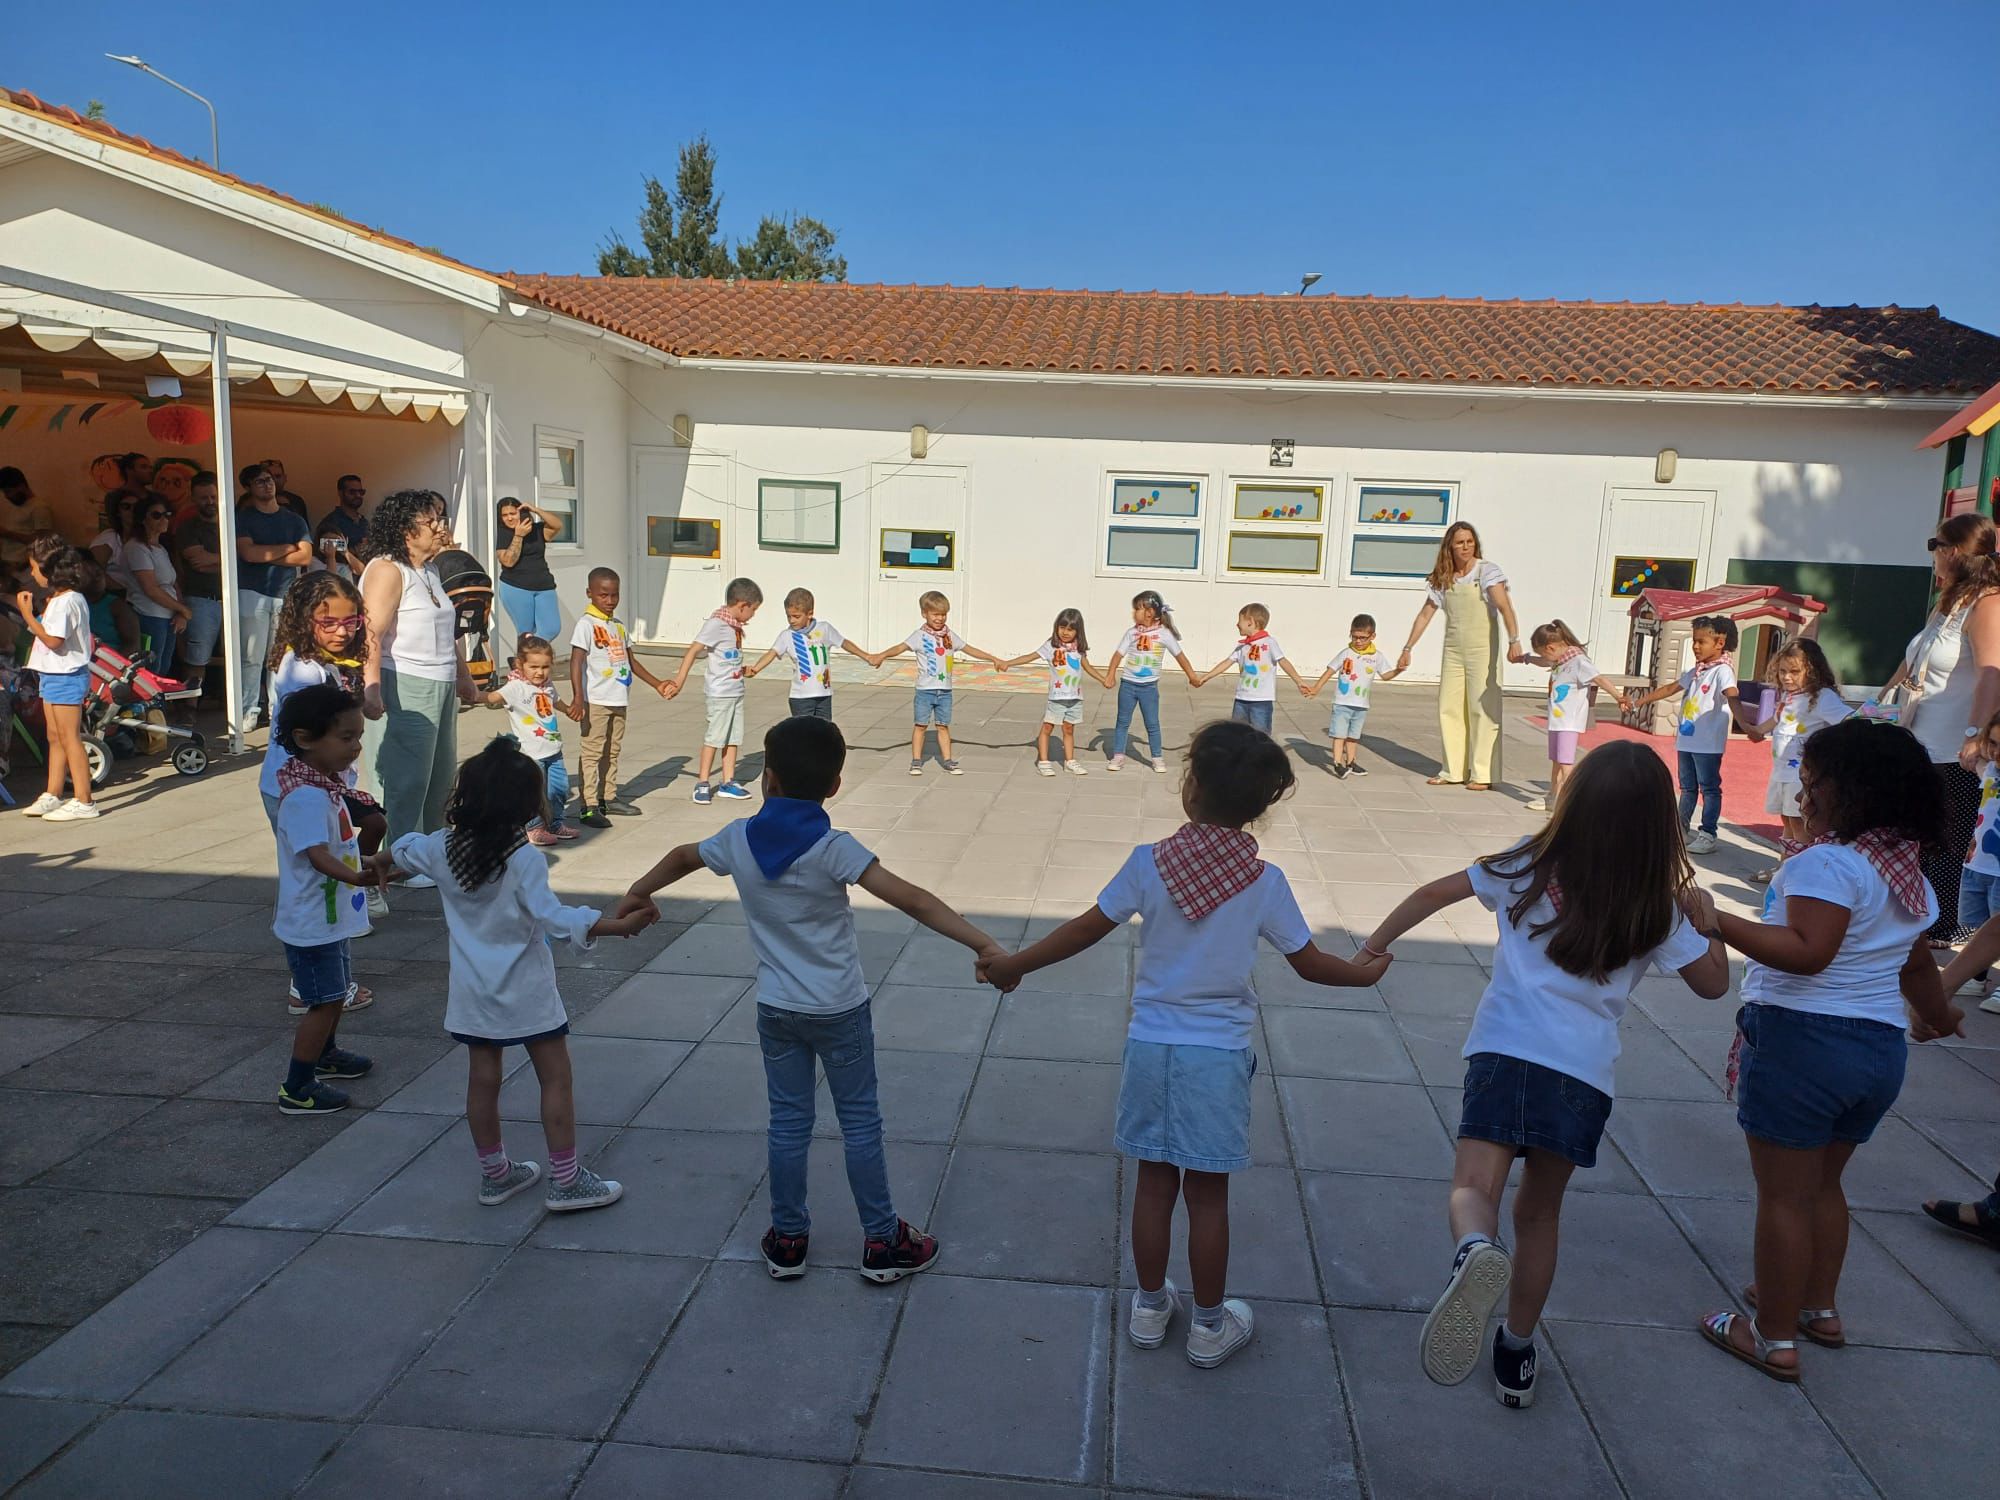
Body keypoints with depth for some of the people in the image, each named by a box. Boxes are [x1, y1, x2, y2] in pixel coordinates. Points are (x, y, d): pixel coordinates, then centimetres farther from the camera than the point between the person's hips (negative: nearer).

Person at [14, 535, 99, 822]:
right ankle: (53, 796, 22)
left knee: (69, 737, -7)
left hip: (66, 676, -10)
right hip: (53, 675, 10)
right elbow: (46, 631, 15)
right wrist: (32, 612, 6)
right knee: (55, 738, 14)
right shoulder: (57, 598, 14)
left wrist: (28, 614, -17)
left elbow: (53, 640, -22)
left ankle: (83, 801, -4)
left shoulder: (66, 601, -18)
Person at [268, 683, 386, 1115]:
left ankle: (324, 1054, 46)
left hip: (331, 917, 10)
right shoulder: (305, 796, -26)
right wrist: (357, 876, -53)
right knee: (324, 1000, -3)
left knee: (336, 991, 25)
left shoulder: (326, 784, 6)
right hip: (311, 922, -10)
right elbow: (317, 855, -39)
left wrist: (368, 861, 28)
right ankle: (296, 1089, 7)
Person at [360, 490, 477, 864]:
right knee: (405, 780, -5)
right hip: (402, 689, -9)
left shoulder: (430, 571, 17)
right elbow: (372, 635, -23)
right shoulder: (386, 570, -12)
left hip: (440, 688, 9)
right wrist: (370, 689, -33)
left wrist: (463, 677, 32)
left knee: (440, 776, 15)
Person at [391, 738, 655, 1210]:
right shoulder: (524, 860, -21)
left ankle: (494, 1173, 29)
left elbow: (403, 850, 20)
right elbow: (554, 917, -28)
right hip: (525, 991, -6)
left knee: (482, 1079, 15)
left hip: (473, 991, 6)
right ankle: (565, 1181, 8)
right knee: (555, 1078, 4)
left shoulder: (442, 848, -2)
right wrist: (619, 925, -34)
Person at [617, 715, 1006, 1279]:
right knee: (860, 1123, 9)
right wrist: (981, 943, -32)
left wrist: (639, 893, 36)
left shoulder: (738, 840, -5)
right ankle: (883, 1242, 20)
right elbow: (911, 899, -30)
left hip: (776, 1010, 4)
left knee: (788, 1122, 16)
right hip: (839, 1011, -3)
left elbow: (683, 856, 16)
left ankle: (787, 1240, 27)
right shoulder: (833, 849, -20)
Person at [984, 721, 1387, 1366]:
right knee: (1207, 1194, 11)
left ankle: (1150, 1308, 30)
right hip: (1219, 1053, -1)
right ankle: (1210, 1326, 26)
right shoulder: (1264, 882, -11)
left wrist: (1013, 965, 10)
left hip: (1152, 1045, 1)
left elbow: (1084, 931, -4)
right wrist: (1364, 973, 20)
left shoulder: (1148, 863, -12)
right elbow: (1309, 964, -1)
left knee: (1154, 1183, 15)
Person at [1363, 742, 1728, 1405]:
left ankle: (1474, 1251, -44)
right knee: (1539, 1212, 18)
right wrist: (1702, 915, 28)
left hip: (1506, 1053, -2)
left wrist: (1372, 948, 20)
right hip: (1586, 1075, 2)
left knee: (1474, 1187, -9)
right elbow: (1713, 982, 16)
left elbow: (1434, 893, 9)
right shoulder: (1659, 907, 4)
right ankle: (1517, 1354, 30)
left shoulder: (1531, 865, 4)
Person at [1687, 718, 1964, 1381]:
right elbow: (1917, 962, 23)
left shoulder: (1826, 863, -18)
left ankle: (1774, 1339, 12)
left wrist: (1719, 923, -32)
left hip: (1802, 1041, -9)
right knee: (1822, 1184, 24)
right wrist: (1935, 1014, 41)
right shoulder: (1910, 876, 11)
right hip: (1881, 1048, 9)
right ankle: (1818, 1306, 37)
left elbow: (1808, 952, -28)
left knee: (1783, 1195, 3)